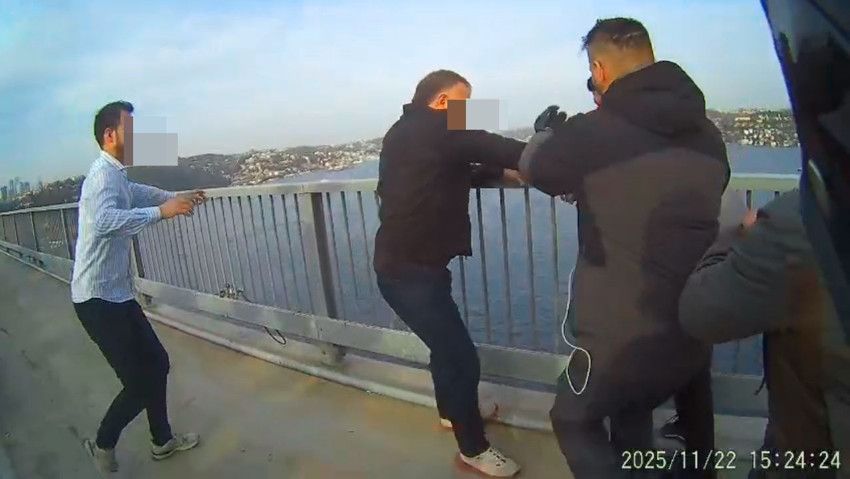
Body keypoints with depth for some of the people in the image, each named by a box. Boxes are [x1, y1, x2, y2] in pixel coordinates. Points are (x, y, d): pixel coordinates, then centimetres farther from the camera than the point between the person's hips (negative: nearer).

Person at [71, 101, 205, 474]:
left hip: (118, 294, 10)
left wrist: (178, 198, 25)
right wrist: (162, 211, -40)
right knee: (139, 383, -3)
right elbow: (104, 221, -42)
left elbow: (139, 193, 34)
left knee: (156, 363, 16)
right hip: (98, 299, -10)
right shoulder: (104, 176, -20)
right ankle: (102, 445, 24)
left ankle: (162, 440, 33)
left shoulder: (116, 177, 9)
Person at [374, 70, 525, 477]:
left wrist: (503, 173, 10)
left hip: (401, 263, 10)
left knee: (448, 344, 27)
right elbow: (502, 149, -17)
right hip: (411, 271, -10)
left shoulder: (404, 132, 15)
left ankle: (451, 411, 48)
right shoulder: (440, 129, -14)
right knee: (461, 357, 1)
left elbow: (454, 174, 19)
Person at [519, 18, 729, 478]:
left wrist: (545, 131, 22)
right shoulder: (706, 133, 2)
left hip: (624, 336, -6)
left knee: (573, 420, 20)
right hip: (696, 330, 7)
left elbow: (533, 169, 1)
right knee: (632, 413, 31)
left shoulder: (593, 132, -19)